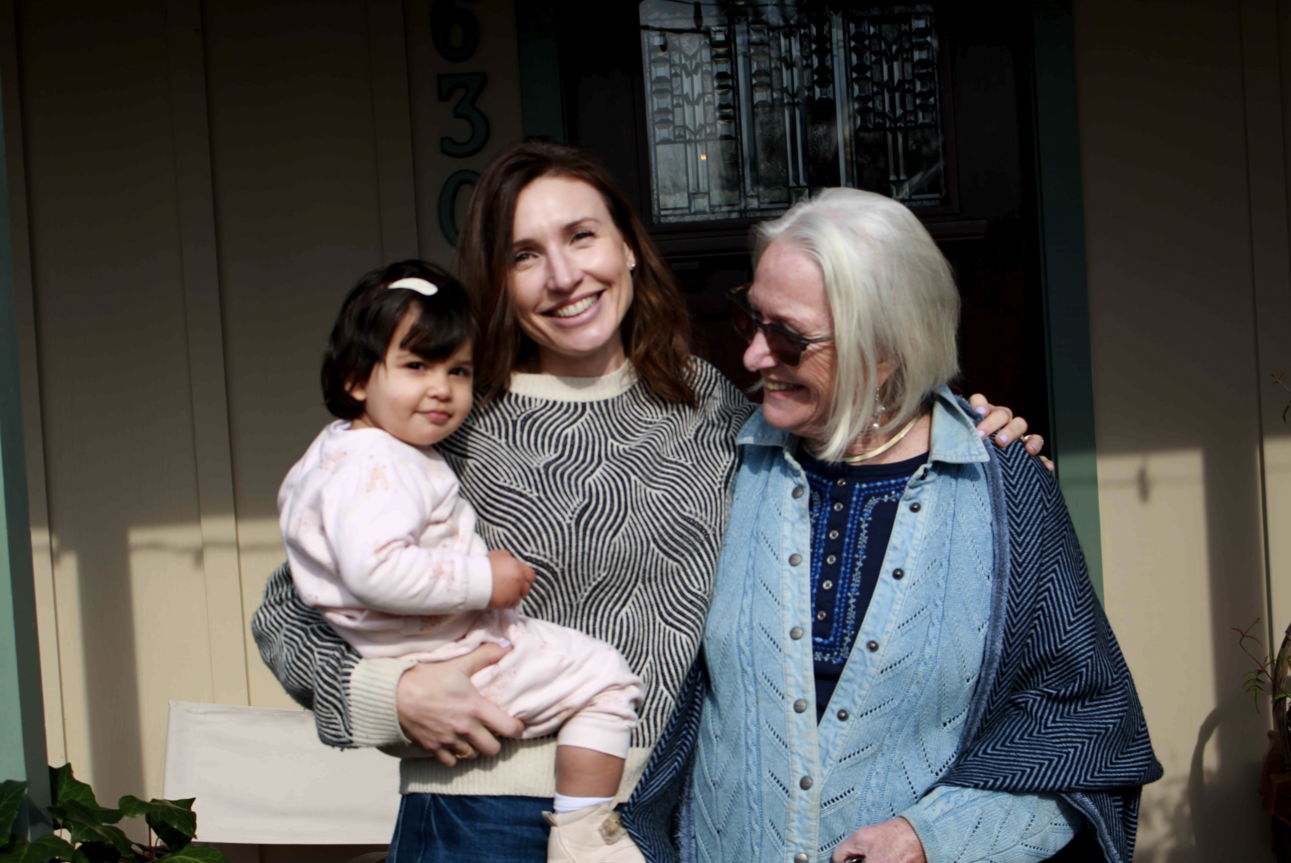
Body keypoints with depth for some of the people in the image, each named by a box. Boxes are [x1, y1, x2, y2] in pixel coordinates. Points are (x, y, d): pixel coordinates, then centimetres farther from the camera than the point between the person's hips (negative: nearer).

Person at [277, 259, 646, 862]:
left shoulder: (339, 452, 11)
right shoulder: (375, 467, -25)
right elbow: (376, 569, -39)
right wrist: (483, 578, -30)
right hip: (442, 667, -11)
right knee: (604, 677, -7)